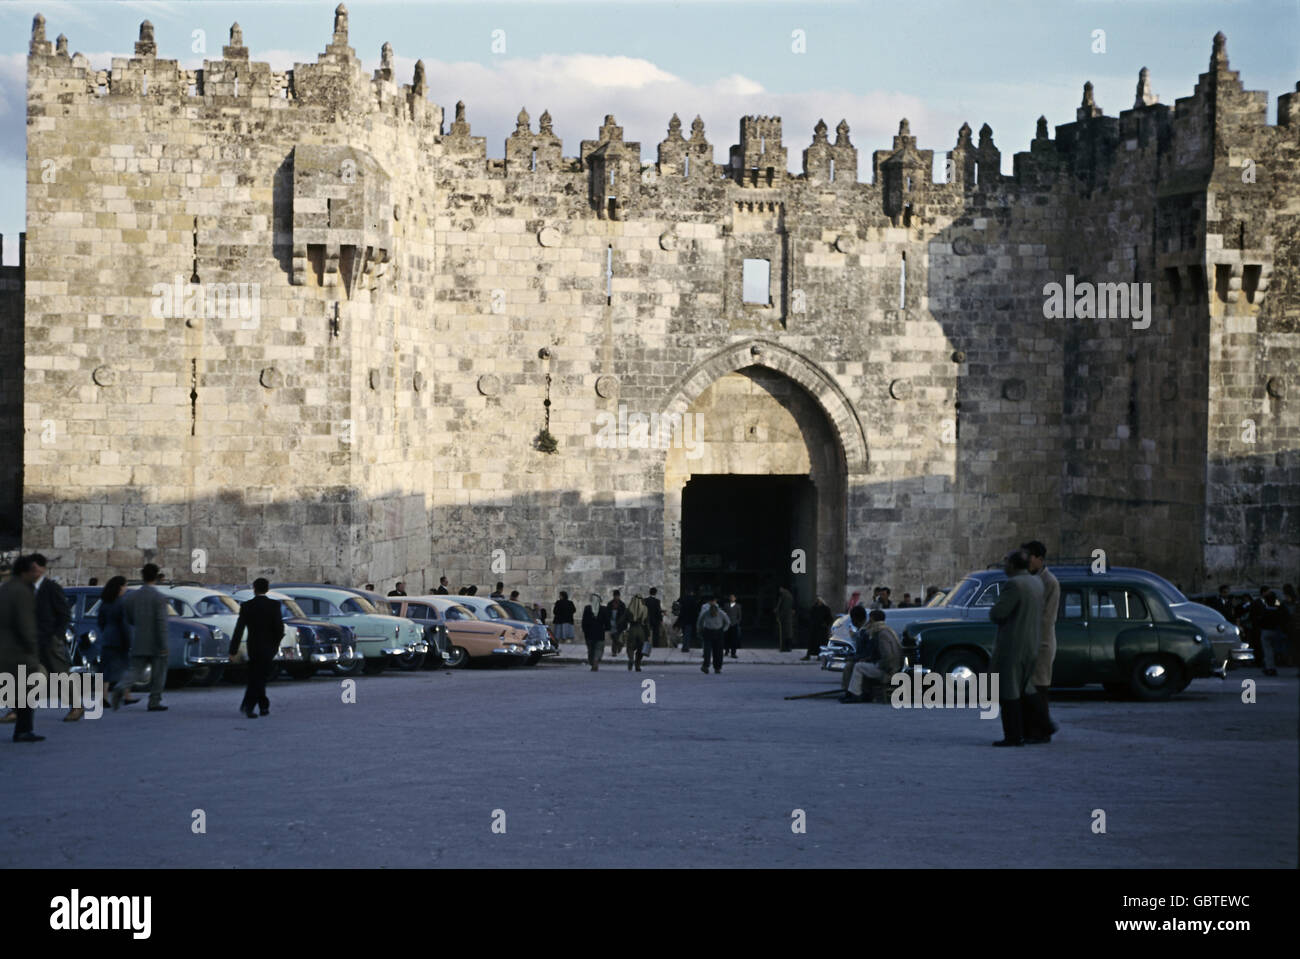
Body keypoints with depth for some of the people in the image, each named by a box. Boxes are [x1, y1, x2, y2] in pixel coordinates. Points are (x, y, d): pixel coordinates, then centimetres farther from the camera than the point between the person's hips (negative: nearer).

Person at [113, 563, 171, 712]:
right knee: (158, 674, 10)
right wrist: (163, 646, -16)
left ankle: (121, 688, -20)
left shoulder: (132, 597, 4)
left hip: (138, 644, 4)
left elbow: (129, 620, 11)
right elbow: (161, 623, -18)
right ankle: (154, 702, 12)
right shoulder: (159, 598, -13)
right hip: (155, 643, -4)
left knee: (136, 672, 7)